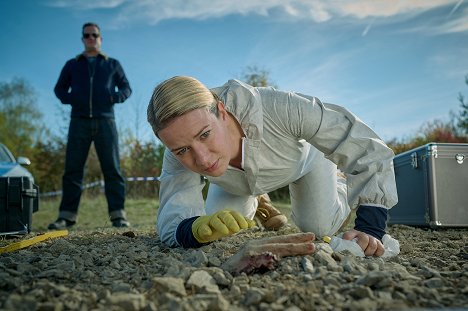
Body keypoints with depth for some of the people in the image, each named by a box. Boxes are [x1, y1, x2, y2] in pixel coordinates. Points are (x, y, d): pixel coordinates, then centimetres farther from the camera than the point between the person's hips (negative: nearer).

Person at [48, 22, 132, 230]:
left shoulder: (112, 64, 17)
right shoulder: (72, 65, 19)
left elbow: (126, 88, 16)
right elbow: (59, 88, 21)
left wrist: (115, 98, -6)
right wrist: (68, 99, -2)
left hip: (105, 121, -1)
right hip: (79, 122, 1)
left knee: (112, 168, -6)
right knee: (72, 169, -3)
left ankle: (118, 215, -6)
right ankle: (66, 215, -1)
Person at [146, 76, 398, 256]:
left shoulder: (280, 109, -47)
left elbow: (368, 150, -40)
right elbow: (171, 223, -40)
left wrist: (371, 227, -47)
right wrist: (197, 228, -64)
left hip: (305, 155, -1)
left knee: (319, 229, -9)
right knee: (215, 225, 2)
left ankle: (338, 182, 26)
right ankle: (253, 204, 37)